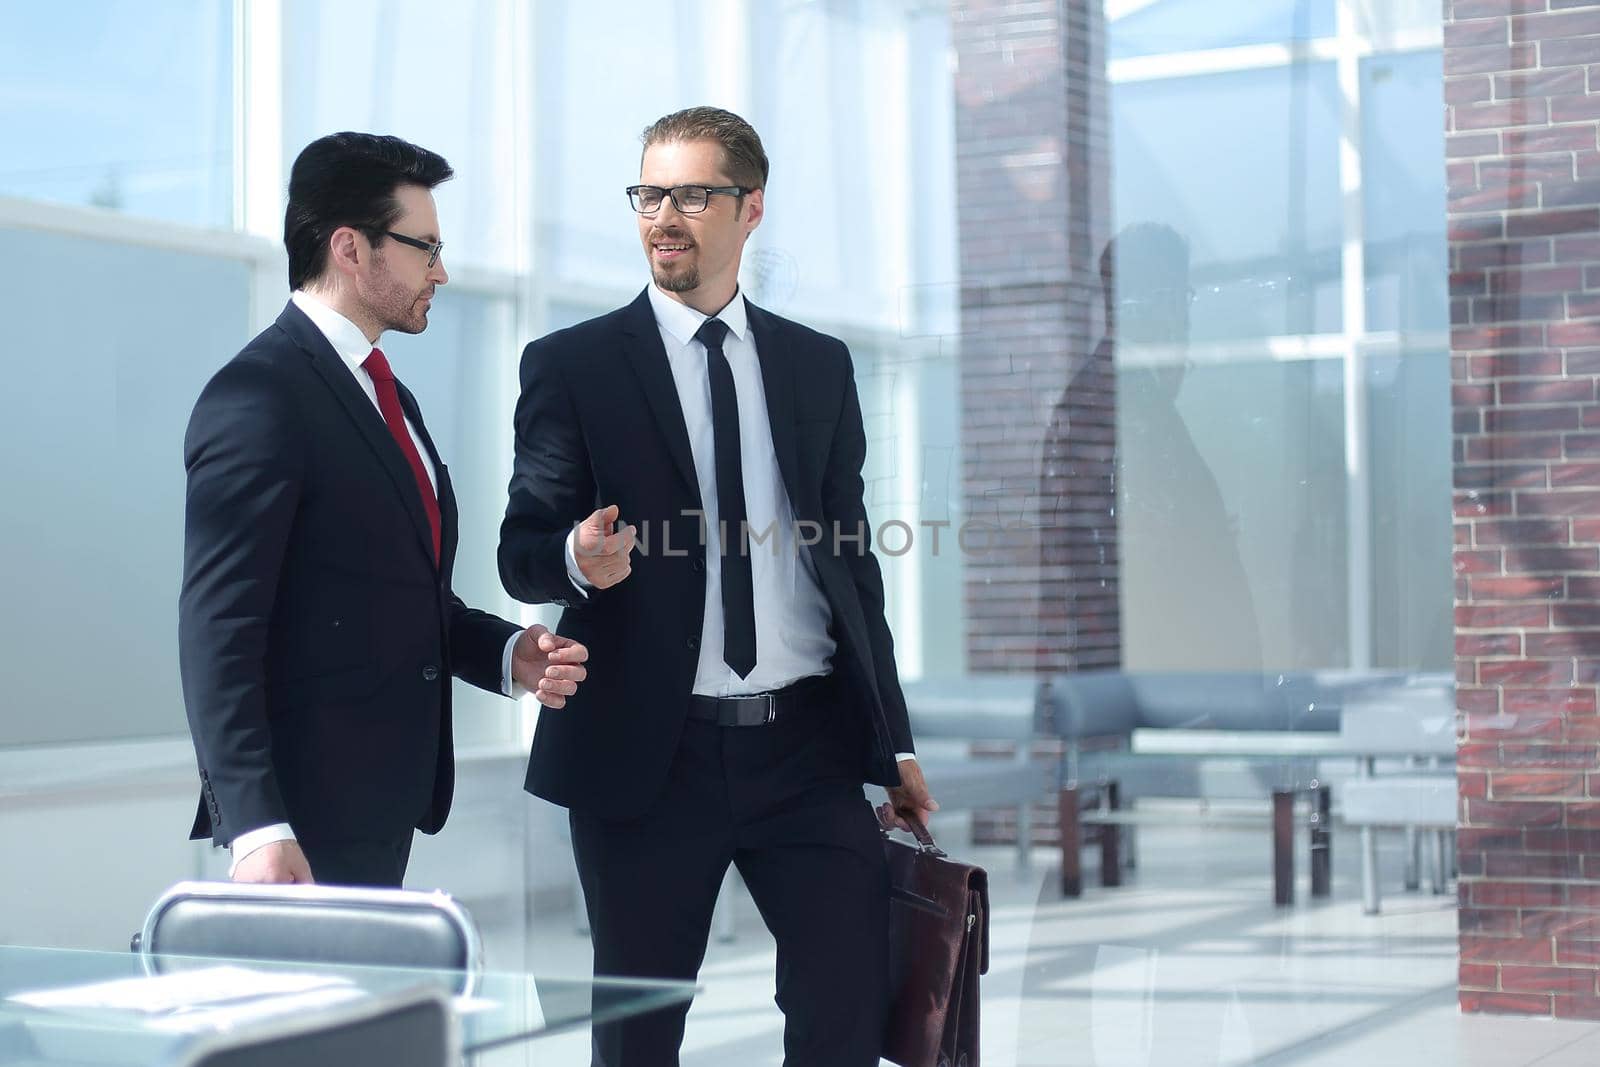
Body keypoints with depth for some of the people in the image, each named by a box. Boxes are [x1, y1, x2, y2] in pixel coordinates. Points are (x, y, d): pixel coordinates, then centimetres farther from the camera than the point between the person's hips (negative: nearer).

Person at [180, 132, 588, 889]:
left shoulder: (386, 397, 17)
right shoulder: (259, 396, -13)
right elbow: (218, 632, -18)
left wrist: (508, 654, 4)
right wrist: (257, 828, -24)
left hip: (385, 801, 9)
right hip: (307, 814, -9)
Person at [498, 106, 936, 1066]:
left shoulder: (820, 366, 12)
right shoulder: (571, 366, 3)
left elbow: (849, 557, 14)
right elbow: (523, 551, 0)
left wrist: (893, 739, 12)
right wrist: (579, 558, -25)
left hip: (810, 744, 2)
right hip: (648, 756, -2)